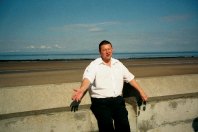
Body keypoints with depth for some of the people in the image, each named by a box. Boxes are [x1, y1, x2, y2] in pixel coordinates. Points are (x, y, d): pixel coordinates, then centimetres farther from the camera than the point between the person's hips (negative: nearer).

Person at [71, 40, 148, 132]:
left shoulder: (118, 64, 15)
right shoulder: (94, 65, 0)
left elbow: (130, 78, 20)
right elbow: (87, 78, -17)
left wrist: (141, 91, 17)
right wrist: (81, 90, -37)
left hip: (117, 100, 4)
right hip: (100, 101, -3)